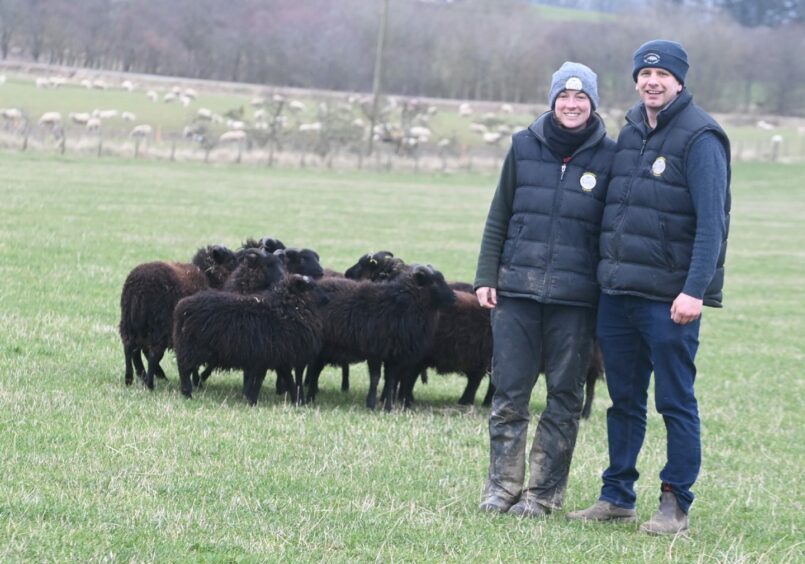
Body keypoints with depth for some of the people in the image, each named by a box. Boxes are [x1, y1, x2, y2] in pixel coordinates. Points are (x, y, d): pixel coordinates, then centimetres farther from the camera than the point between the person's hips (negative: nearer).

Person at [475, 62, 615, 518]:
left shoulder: (609, 157, 2)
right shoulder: (525, 147, 7)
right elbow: (499, 219, 12)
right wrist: (486, 277, 6)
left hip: (576, 298, -1)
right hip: (517, 291, 2)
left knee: (565, 397, 3)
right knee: (509, 392, 1)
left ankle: (545, 492, 11)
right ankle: (502, 487, 9)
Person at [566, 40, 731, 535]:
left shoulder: (700, 138, -9)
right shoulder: (631, 133, 14)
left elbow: (711, 222, -15)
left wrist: (694, 291, -22)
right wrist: (608, 271, 14)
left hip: (670, 299, -7)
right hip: (618, 291, 7)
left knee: (676, 402, -1)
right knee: (624, 399, 13)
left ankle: (675, 506, 4)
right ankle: (618, 496, 21)